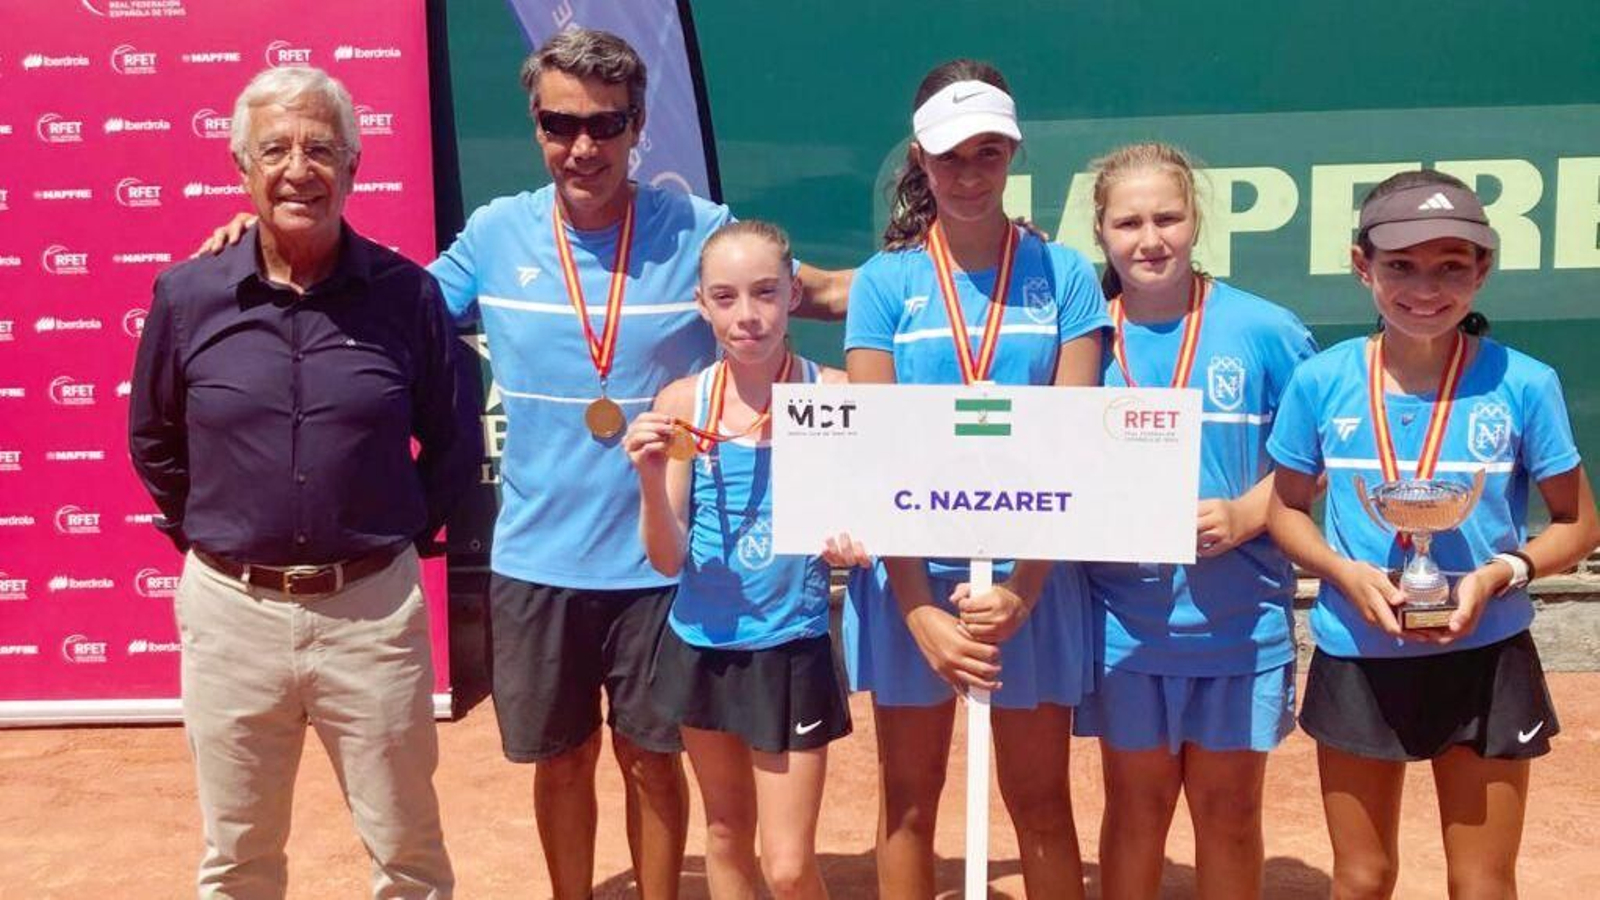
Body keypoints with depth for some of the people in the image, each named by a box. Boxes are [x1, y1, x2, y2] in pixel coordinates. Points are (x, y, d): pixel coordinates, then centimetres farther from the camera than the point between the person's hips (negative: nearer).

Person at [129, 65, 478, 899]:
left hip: (372, 607, -1)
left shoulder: (407, 293, -5)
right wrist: (208, 540, 9)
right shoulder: (186, 295, -2)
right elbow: (153, 442, 12)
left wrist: (398, 536, 4)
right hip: (230, 608, 1)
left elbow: (454, 445, 5)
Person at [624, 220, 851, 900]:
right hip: (701, 646, 3)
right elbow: (668, 561, -7)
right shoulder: (682, 402, -7)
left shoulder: (833, 394, -12)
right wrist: (652, 480, -24)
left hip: (791, 649, -2)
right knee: (727, 837, 20)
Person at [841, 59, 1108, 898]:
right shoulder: (885, 281, -1)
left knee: (1039, 797, 11)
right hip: (912, 570, 0)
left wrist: (1021, 587, -15)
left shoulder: (1063, 275, 0)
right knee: (909, 799, 12)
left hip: (1032, 573, 0)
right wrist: (921, 609, -13)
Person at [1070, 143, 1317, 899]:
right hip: (1123, 618, 1)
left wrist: (1245, 515, -17)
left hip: (1240, 620, -1)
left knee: (1229, 810, 14)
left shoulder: (1265, 331, -7)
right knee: (1135, 807, 15)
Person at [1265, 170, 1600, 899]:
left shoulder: (1524, 384, -10)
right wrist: (1346, 572, -16)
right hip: (1356, 660, 1)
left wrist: (1500, 574, -19)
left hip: (1485, 663, 0)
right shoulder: (1320, 382, -8)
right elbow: (1285, 509, 3)